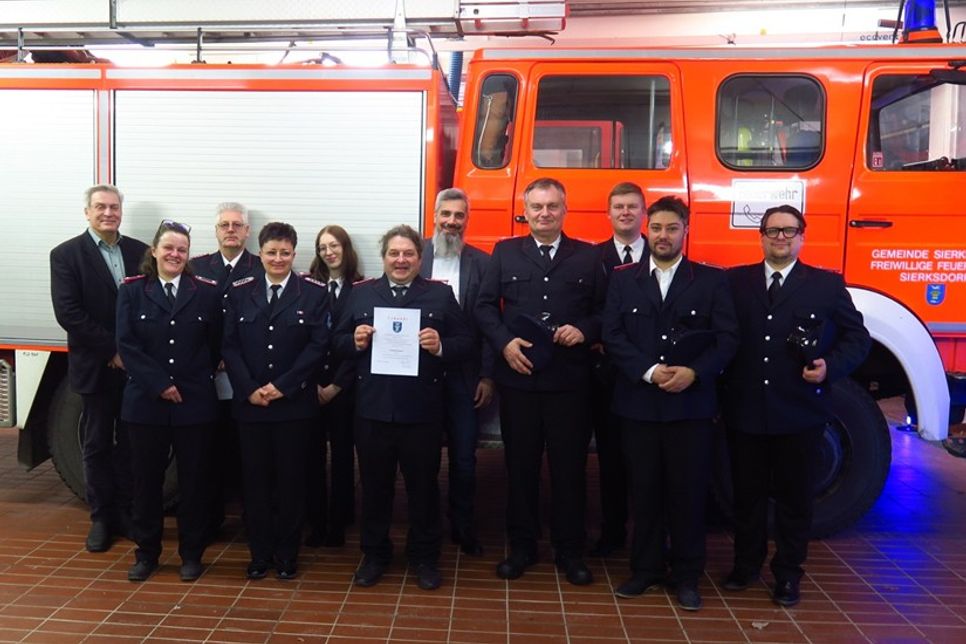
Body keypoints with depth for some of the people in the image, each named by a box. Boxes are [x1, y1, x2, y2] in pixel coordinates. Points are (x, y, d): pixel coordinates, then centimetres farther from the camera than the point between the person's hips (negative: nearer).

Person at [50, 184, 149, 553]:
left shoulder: (140, 252, 5)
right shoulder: (66, 254, -3)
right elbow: (67, 313, -12)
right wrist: (113, 350, -15)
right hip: (96, 368, -2)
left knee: (131, 443, 10)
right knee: (97, 445, 9)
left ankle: (128, 513, 23)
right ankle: (102, 518, 21)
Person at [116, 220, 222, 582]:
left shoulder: (207, 292, 2)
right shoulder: (132, 291, 4)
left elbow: (216, 345, 5)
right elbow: (126, 344, -5)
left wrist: (198, 382, -2)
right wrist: (159, 384, -12)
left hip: (195, 402, 0)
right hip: (145, 401, 1)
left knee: (193, 479, 7)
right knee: (147, 479, 10)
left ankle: (191, 553, 22)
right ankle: (146, 552, 26)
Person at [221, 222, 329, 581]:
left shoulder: (314, 293, 0)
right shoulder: (239, 292, 7)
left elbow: (318, 345, -7)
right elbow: (230, 346, 2)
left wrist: (282, 385, -13)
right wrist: (249, 389, -10)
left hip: (294, 402, -2)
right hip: (249, 402, 2)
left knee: (291, 479, 7)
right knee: (254, 478, 8)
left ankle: (287, 553, 22)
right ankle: (260, 552, 23)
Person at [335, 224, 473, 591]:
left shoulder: (441, 295, 4)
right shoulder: (361, 294, 9)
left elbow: (465, 343, -1)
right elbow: (338, 343, 8)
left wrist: (441, 347, -19)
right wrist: (355, 341, -12)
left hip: (421, 411, -1)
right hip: (372, 410, 2)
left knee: (423, 486, 11)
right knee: (374, 486, 14)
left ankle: (424, 557, 29)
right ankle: (374, 554, 32)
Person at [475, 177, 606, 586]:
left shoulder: (589, 257, 8)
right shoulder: (505, 253, 9)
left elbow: (605, 310, 6)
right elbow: (485, 305, 4)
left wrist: (585, 331, -13)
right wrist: (504, 342, -10)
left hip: (569, 380, 0)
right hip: (517, 377, 1)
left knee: (569, 466, 6)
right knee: (520, 464, 9)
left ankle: (569, 550, 21)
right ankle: (521, 547, 24)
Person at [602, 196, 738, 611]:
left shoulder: (711, 280, 5)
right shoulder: (623, 279, 7)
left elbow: (727, 338, -2)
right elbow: (612, 336, -2)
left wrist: (694, 372, -16)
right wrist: (649, 372, -14)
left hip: (691, 403, -1)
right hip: (638, 402, 1)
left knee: (689, 490, 5)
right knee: (644, 490, 9)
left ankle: (687, 575, 20)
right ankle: (645, 568, 24)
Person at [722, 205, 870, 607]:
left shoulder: (827, 285, 2)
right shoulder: (734, 282, 4)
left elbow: (856, 338, 5)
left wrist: (829, 367, -12)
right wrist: (719, 390, -9)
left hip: (800, 413, -1)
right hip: (744, 411, 1)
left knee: (795, 497, 12)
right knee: (747, 493, 15)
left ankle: (787, 574, 29)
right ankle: (746, 563, 34)